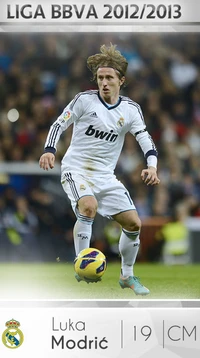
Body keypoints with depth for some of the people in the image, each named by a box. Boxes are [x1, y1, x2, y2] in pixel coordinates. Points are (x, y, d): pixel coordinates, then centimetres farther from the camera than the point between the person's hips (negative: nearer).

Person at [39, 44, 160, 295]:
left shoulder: (131, 109, 1)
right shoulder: (85, 100, -7)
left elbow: (145, 138, -5)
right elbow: (60, 124, -4)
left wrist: (152, 166, -22)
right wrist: (49, 150, -20)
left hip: (105, 176, 4)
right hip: (76, 169, -4)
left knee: (133, 223, 0)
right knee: (89, 206, -35)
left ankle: (127, 276, 21)